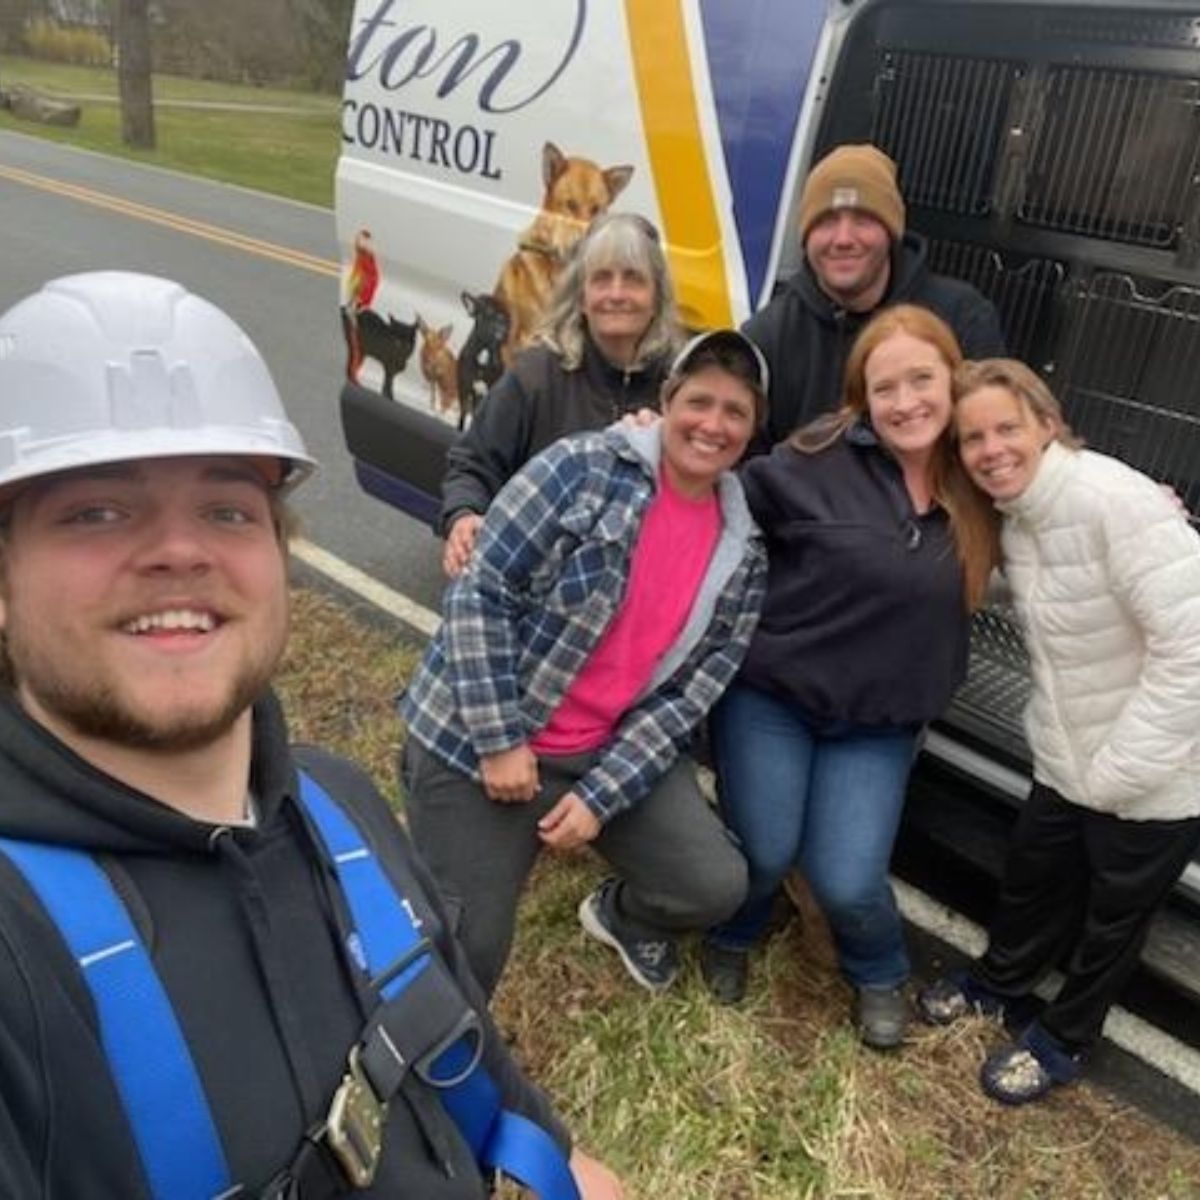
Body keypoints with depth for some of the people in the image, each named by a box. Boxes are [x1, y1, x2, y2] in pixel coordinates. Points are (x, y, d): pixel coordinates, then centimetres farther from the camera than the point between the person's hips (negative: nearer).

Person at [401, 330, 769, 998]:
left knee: (718, 886, -6)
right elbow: (480, 592, -14)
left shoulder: (744, 555, 1)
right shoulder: (584, 468, -13)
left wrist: (601, 794, -10)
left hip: (611, 753, 4)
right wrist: (499, 741, -16)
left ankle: (622, 916, 29)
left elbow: (689, 696, -1)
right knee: (464, 952, -4)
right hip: (474, 738, -4)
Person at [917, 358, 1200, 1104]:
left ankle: (1063, 1040, 39)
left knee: (1112, 919, 15)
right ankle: (1002, 984, 50)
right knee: (1032, 882, 24)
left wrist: (1119, 770, -21)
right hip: (1067, 761, 7)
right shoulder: (1017, 521, 0)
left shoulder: (1117, 500, -25)